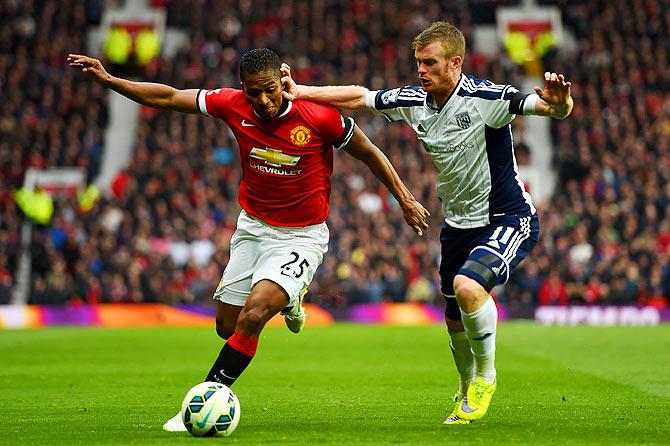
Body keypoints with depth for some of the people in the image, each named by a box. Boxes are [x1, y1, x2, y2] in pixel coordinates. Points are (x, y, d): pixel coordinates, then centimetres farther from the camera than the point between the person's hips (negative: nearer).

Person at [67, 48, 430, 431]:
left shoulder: (319, 117, -21)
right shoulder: (234, 105, -12)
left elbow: (370, 153, -5)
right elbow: (168, 98, -2)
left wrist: (405, 200, 0)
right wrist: (108, 79, -8)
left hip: (301, 237, -5)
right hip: (252, 228, 5)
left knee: (252, 316, -24)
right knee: (227, 326, 11)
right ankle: (286, 297, 42)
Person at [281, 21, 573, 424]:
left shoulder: (486, 98, -21)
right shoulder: (414, 101, -3)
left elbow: (558, 109, -28)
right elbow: (359, 97, 6)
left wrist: (558, 101, -52)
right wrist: (299, 92, -4)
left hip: (510, 219, -7)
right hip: (459, 223, 7)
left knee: (467, 286, -31)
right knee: (455, 322, 14)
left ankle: (486, 376, -6)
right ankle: (468, 393, 42)